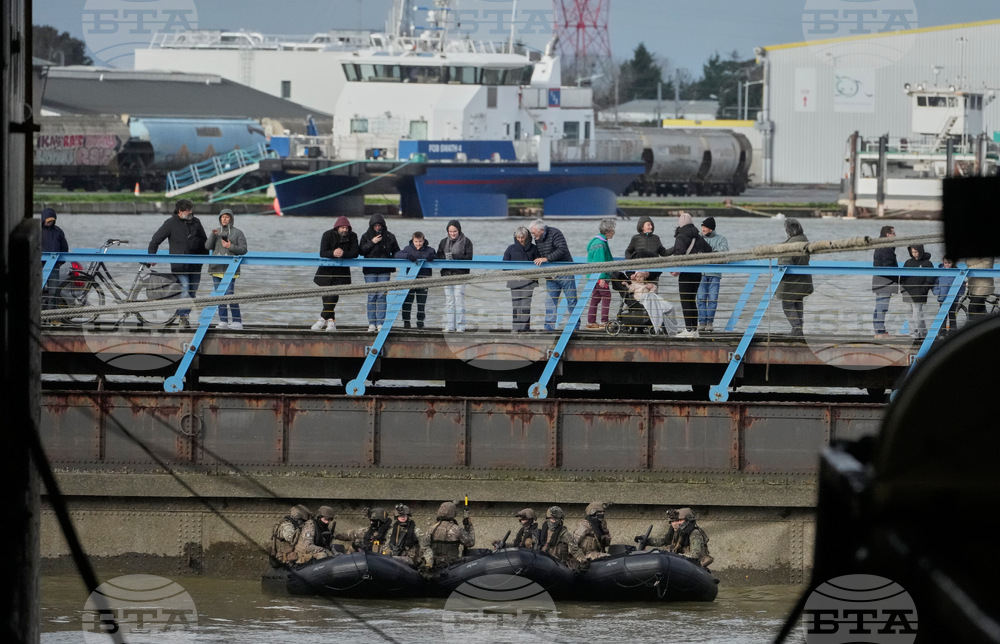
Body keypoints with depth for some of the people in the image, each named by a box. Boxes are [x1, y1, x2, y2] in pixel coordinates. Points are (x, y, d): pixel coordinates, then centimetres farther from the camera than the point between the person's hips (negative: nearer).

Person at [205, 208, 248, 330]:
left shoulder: (237, 233, 3)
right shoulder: (216, 232, 14)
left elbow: (243, 250, -2)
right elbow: (208, 246, 1)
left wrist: (231, 247, -17)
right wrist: (213, 235, -14)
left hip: (230, 268, -5)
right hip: (216, 268, 5)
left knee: (229, 294, -13)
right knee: (220, 295, 4)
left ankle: (237, 321, -8)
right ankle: (223, 321, 7)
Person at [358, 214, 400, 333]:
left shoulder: (389, 237, 6)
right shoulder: (366, 236, 5)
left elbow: (396, 251, 13)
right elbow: (361, 251, -3)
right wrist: (372, 242, -14)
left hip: (384, 270, 0)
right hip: (370, 270, 0)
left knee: (382, 295, -3)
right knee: (372, 295, -4)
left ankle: (380, 323, -1)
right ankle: (372, 323, 0)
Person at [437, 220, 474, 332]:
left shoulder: (466, 242, 2)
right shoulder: (444, 242, 14)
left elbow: (468, 257, -7)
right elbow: (439, 256, 11)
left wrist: (454, 257, -18)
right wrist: (445, 258, -12)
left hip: (460, 274, -4)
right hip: (447, 274, 4)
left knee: (459, 300, -7)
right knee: (448, 301, 3)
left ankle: (460, 326, -4)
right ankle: (449, 326, 6)